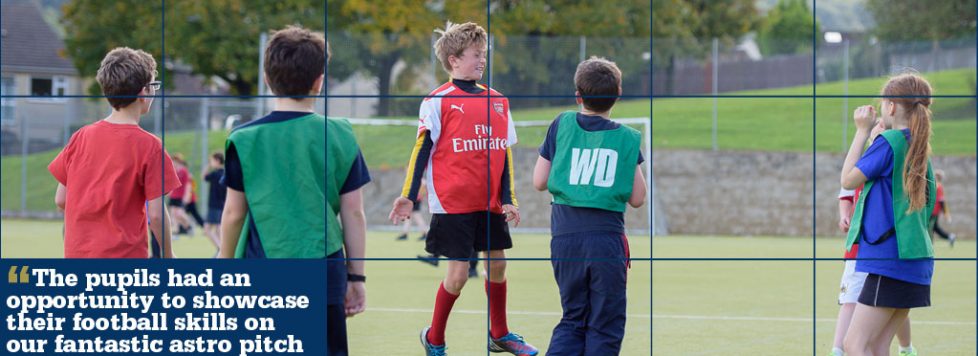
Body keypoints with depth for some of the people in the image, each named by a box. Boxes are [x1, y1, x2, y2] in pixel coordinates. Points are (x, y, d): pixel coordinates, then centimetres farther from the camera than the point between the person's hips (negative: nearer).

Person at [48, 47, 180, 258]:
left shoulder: (81, 137, 4)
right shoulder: (149, 146, -11)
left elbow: (60, 201, 7)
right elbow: (156, 214, -11)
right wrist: (168, 256, 3)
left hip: (77, 254, 5)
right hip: (125, 257, -5)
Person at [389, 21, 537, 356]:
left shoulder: (497, 101, 8)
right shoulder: (437, 101, -7)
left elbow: (505, 153, 11)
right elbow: (422, 149, -7)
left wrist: (508, 199, 7)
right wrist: (408, 196, -13)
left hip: (490, 204, 5)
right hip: (452, 203, -5)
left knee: (497, 264, 10)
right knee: (459, 273, -5)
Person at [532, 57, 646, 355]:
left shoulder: (562, 125, 4)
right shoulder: (627, 138, 1)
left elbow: (539, 182, 7)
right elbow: (637, 198, 4)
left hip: (565, 237, 2)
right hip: (607, 238, -2)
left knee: (573, 318, 15)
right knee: (605, 325, 5)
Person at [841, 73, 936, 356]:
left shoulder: (889, 141, -11)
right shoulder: (919, 148, 15)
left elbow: (848, 180, -6)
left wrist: (862, 131, 1)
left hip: (890, 261, -9)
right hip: (915, 267, 9)